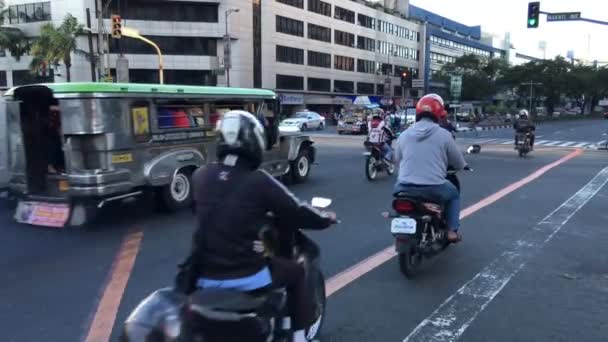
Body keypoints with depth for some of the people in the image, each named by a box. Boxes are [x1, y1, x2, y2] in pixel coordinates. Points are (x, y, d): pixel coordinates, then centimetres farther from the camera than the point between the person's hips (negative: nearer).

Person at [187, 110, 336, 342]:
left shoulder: (199, 177, 0)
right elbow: (297, 213, -4)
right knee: (297, 273, 20)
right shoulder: (259, 181, -13)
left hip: (205, 278, 4)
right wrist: (327, 218, 16)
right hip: (247, 278, -4)